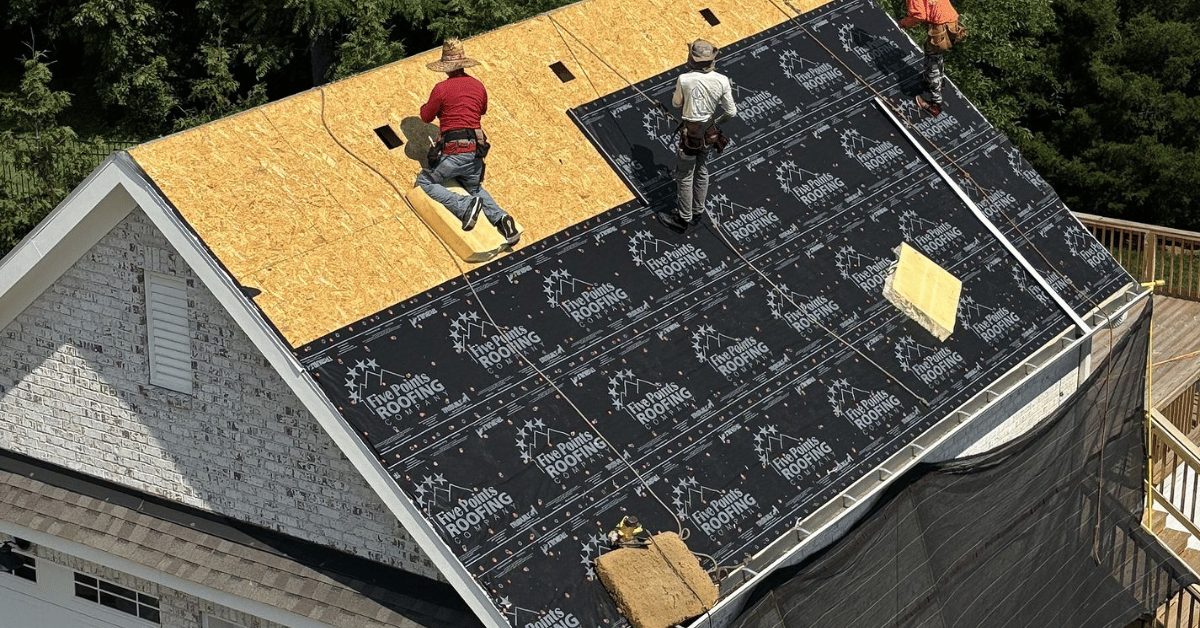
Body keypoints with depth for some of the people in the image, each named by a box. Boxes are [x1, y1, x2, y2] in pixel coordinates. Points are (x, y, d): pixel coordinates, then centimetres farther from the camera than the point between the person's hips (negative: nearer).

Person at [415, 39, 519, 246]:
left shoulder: (442, 88, -8)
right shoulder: (478, 86, 8)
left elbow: (426, 117, 5)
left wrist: (425, 106, 26)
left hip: (453, 152, -6)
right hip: (476, 151, 6)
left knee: (424, 182, 10)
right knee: (475, 188, 28)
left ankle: (465, 206, -11)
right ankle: (500, 217, 1)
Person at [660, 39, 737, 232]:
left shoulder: (684, 79, -22)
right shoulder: (721, 81, -14)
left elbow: (676, 104, -4)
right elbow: (731, 112, -6)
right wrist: (716, 121, 12)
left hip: (690, 132, -4)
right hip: (709, 132, 4)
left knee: (685, 176, 9)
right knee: (701, 172, 21)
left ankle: (684, 219, 19)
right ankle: (697, 211, 36)